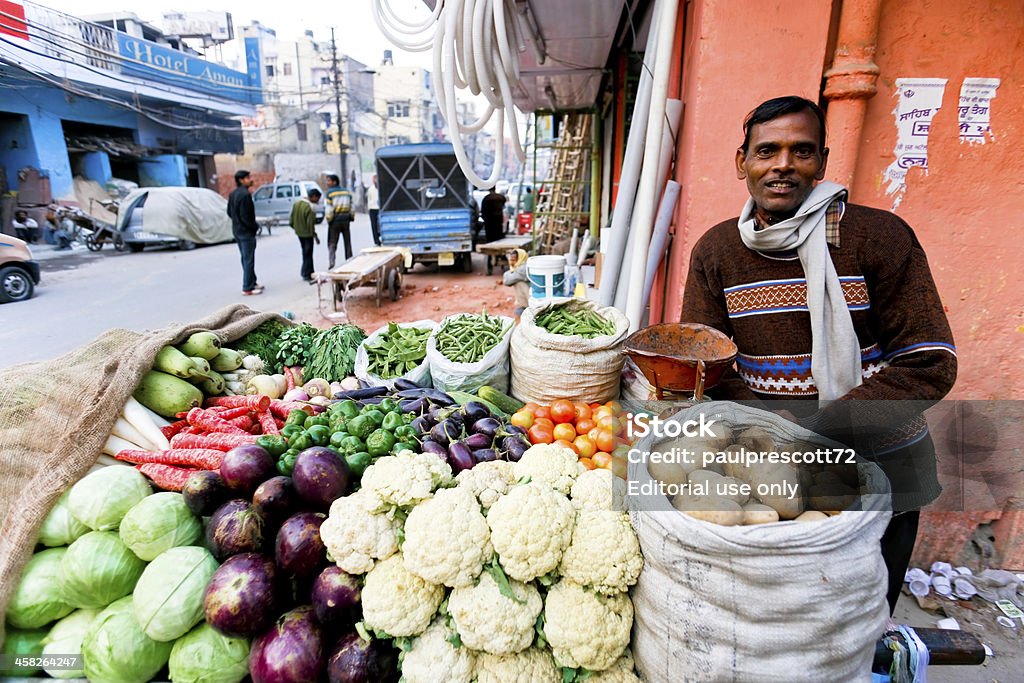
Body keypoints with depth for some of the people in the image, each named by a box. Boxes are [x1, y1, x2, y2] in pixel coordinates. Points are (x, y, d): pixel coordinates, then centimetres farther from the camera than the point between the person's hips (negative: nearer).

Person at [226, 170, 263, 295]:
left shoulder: (233, 193, 9)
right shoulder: (245, 194, -20)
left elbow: (229, 212, 15)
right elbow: (245, 216, -22)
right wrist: (255, 227, -10)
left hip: (237, 230, 10)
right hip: (246, 232, -10)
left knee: (245, 258, 17)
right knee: (248, 260, -3)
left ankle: (252, 283, 27)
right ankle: (247, 288, 0)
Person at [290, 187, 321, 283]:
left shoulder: (297, 202, 3)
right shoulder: (310, 207, -22)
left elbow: (291, 218, 9)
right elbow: (310, 224, -21)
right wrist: (315, 236, -12)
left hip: (299, 232, 8)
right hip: (307, 233, -8)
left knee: (305, 253, 20)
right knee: (308, 254, 3)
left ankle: (305, 272, 27)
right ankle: (307, 275, 9)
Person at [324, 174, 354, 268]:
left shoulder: (329, 193, -7)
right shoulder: (347, 192, 7)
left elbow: (329, 208, -13)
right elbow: (352, 206, 5)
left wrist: (329, 220, -4)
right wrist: (351, 217, 12)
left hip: (335, 220, -4)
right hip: (346, 219, 4)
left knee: (332, 243, 3)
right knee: (347, 243, 12)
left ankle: (331, 264, -8)